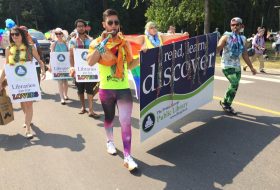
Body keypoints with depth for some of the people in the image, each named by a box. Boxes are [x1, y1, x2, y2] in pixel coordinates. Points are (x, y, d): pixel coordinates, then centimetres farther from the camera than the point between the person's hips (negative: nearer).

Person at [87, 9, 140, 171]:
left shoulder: (125, 43, 4)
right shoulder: (97, 43, -3)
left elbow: (129, 65, 9)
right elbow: (91, 62, -21)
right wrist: (102, 42, -24)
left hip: (124, 88, 1)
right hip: (106, 89, 0)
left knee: (126, 121, -8)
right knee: (109, 118, 19)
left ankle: (128, 157, -2)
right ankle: (110, 141, 45)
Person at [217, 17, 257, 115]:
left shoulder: (242, 39, 12)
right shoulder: (226, 36, -5)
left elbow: (245, 55, 18)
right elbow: (218, 48, -17)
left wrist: (251, 67, 18)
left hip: (237, 66, 6)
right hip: (227, 66, -6)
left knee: (235, 87, 7)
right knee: (234, 84, -21)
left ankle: (228, 105, 24)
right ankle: (224, 102, 0)